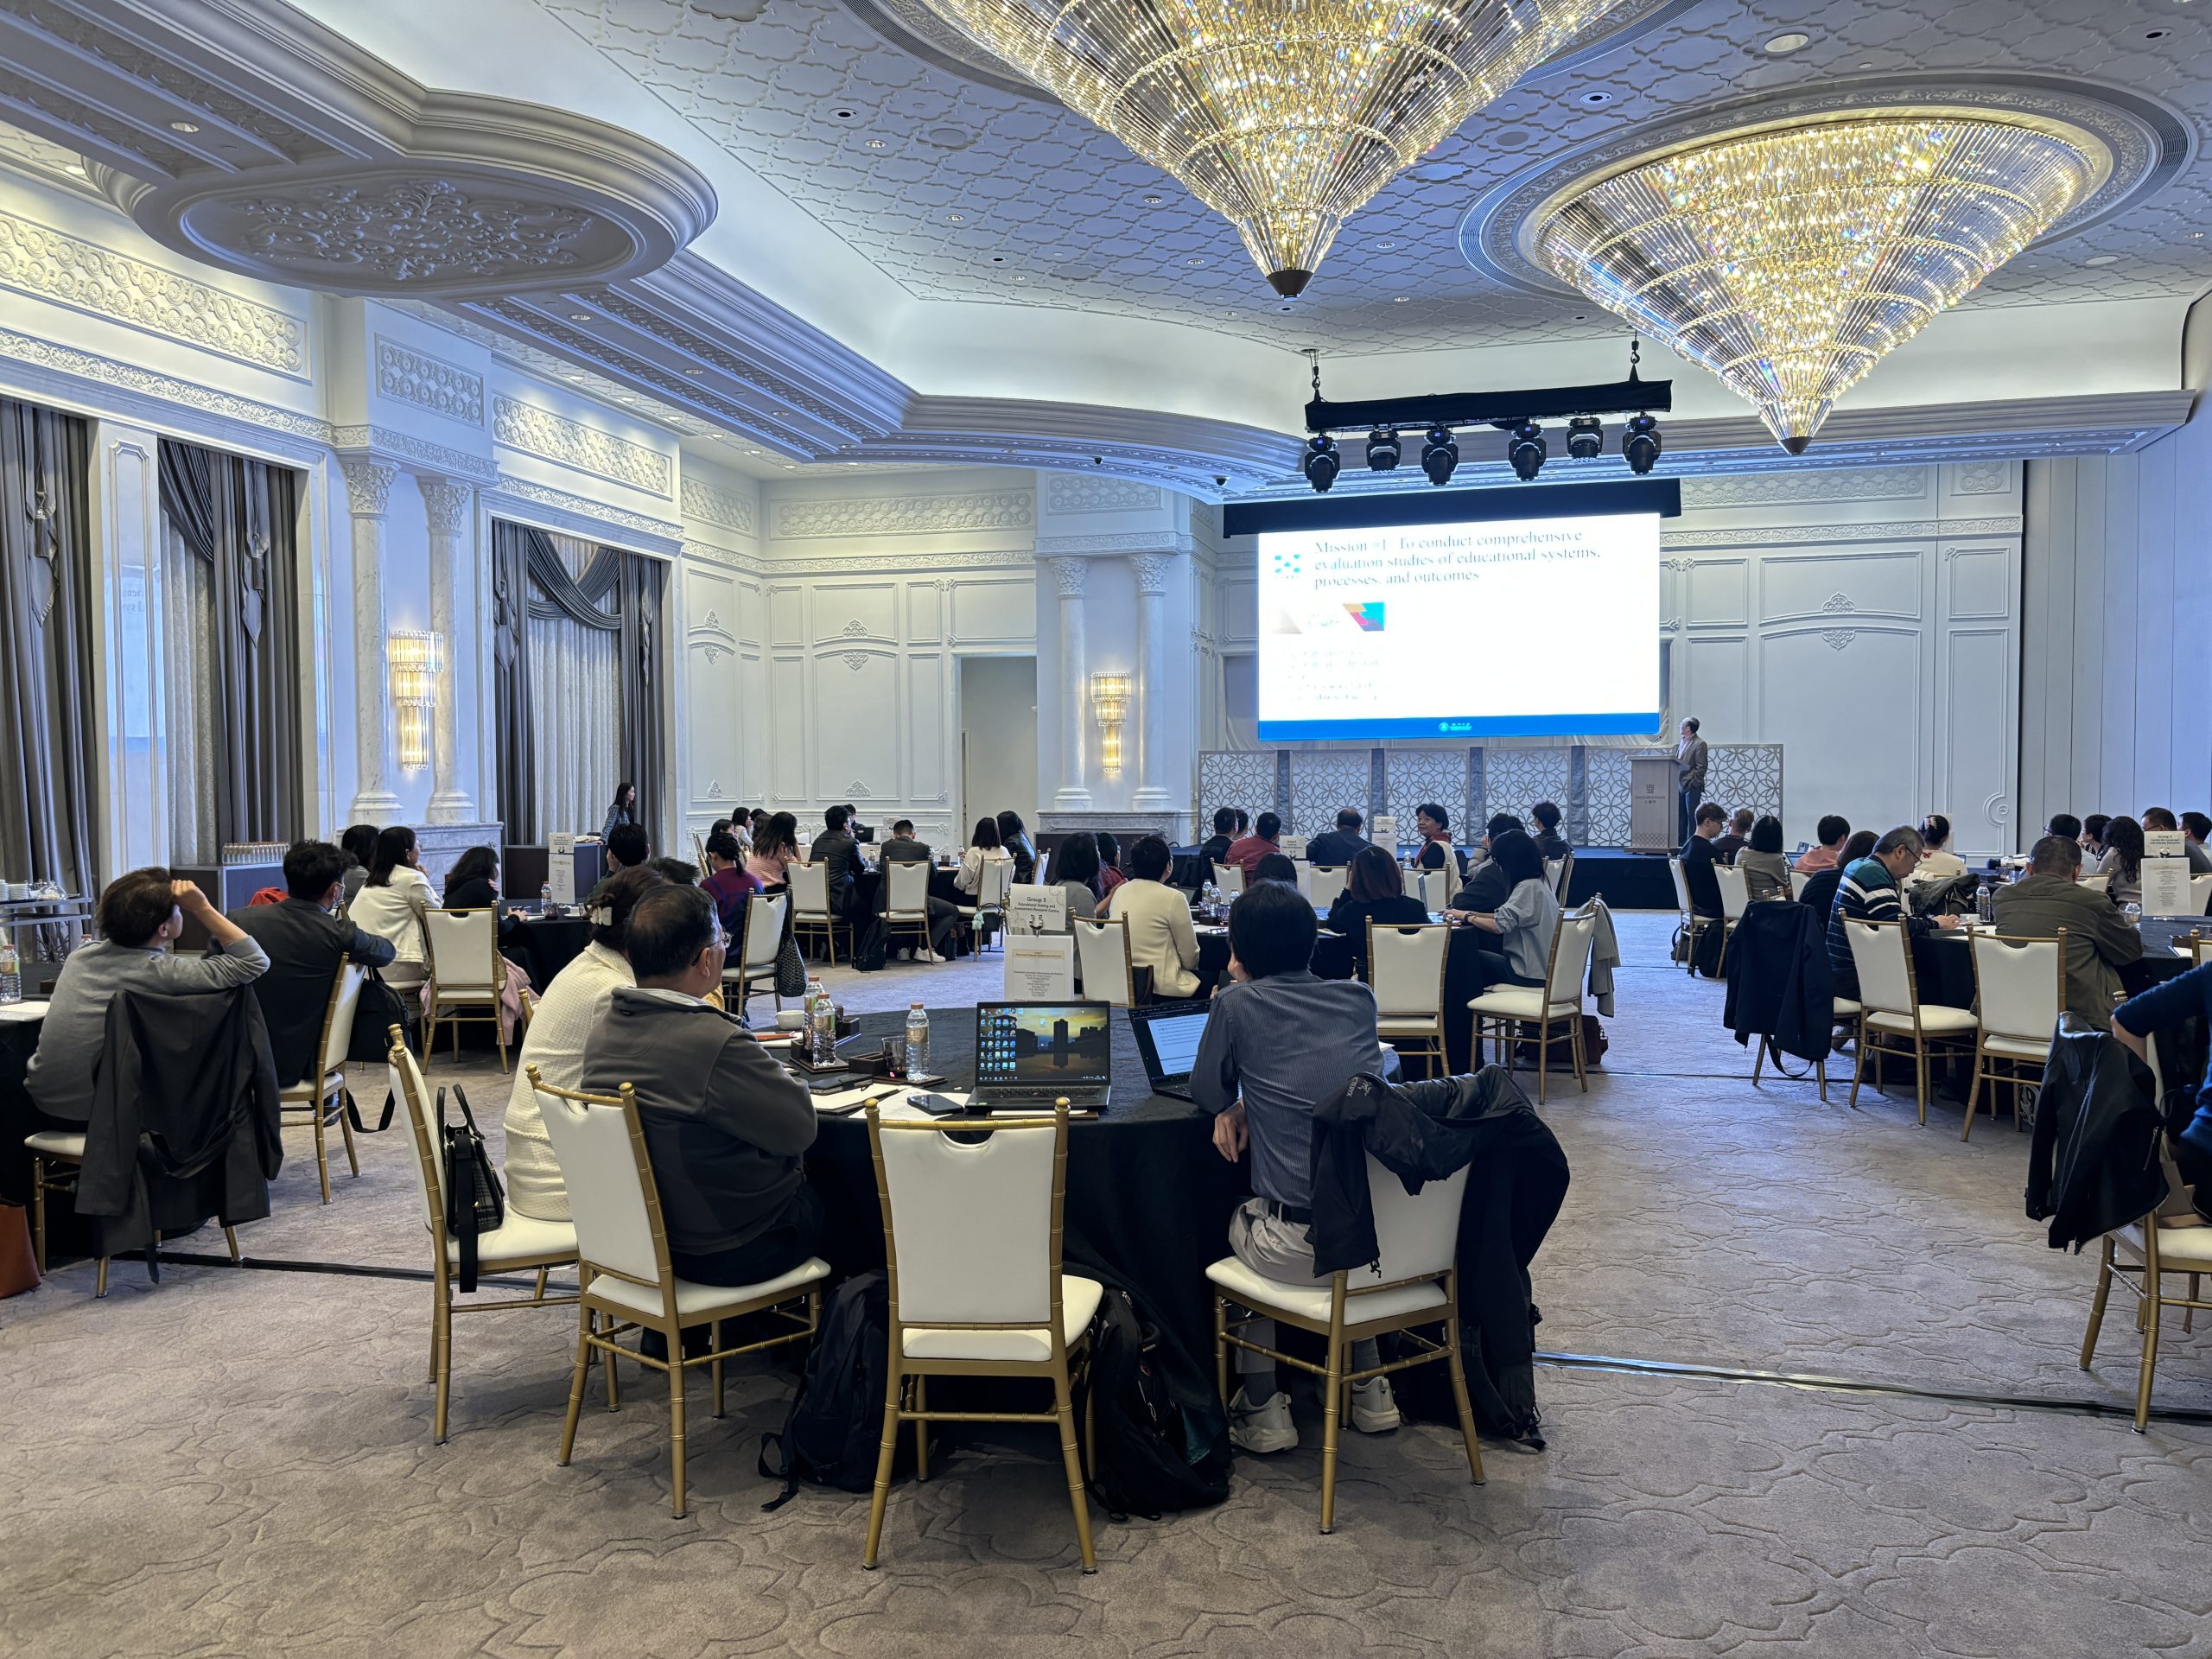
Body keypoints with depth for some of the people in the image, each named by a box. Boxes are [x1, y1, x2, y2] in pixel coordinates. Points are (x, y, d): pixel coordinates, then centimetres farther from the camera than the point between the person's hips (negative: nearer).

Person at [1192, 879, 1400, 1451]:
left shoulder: (1237, 1003, -4)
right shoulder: (1358, 997, 9)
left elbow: (1207, 1093, 8)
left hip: (1301, 1250, -4)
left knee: (1241, 1220, 31)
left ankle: (1264, 1411, 27)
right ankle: (1369, 1390, 40)